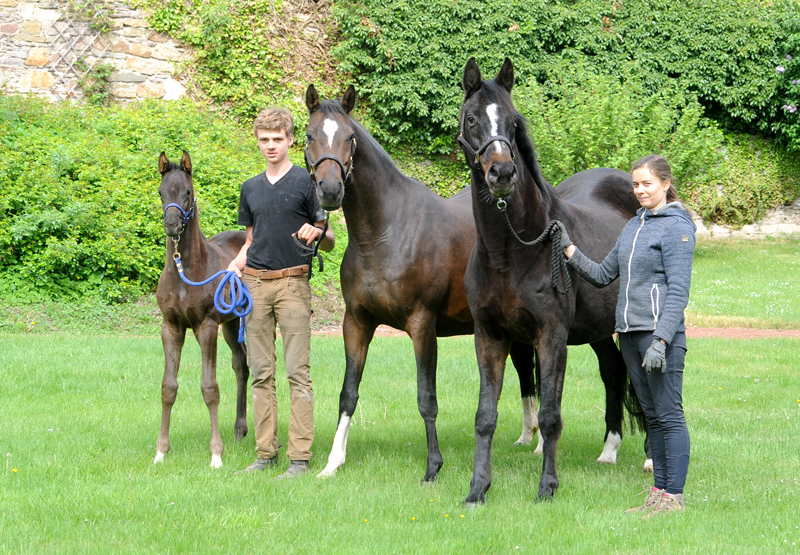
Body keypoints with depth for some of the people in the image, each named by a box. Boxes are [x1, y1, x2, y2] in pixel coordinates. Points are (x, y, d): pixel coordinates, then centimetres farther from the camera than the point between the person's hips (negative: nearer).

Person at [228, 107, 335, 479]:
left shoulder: (306, 183, 0)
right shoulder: (251, 189, 15)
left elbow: (330, 242, 1)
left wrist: (316, 232, -21)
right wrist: (235, 265, 5)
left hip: (292, 283, -5)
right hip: (255, 284, 5)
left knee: (297, 372, -6)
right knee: (261, 373, 6)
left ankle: (300, 457, -6)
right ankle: (265, 453, 11)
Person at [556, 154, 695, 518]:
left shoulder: (676, 228, -9)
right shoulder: (634, 226, 15)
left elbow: (678, 291, -15)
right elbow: (603, 276, 20)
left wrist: (661, 341, -22)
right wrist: (569, 250, 7)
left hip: (661, 333, -8)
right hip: (629, 334, 8)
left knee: (669, 414, -4)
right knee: (652, 416, 12)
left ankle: (674, 496, -1)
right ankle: (658, 492, 18)